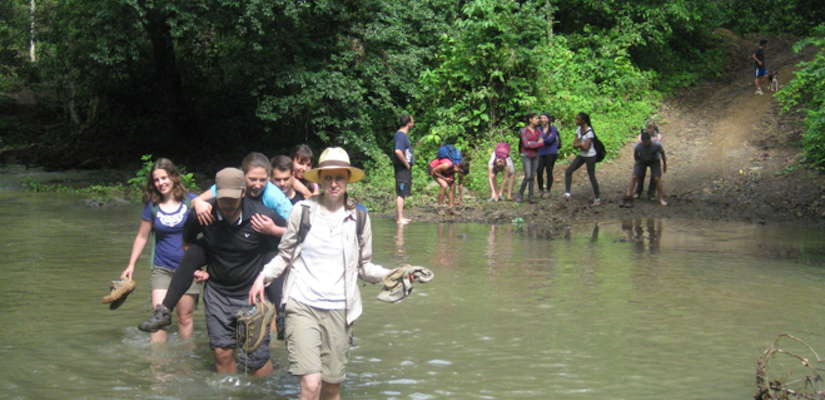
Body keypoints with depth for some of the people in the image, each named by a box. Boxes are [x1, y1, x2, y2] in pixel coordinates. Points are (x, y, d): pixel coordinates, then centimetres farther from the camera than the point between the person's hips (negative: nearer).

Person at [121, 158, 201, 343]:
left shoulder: (190, 201, -2)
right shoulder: (152, 206, 2)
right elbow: (142, 237, 11)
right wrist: (131, 265, 8)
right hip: (162, 268, 1)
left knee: (185, 317, 5)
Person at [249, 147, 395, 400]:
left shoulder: (358, 218, 7)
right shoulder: (302, 211, 2)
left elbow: (363, 266, 13)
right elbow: (285, 255, 11)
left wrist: (390, 275, -4)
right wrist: (263, 276, -4)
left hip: (339, 310, 2)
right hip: (302, 306, -2)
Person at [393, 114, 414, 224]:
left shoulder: (403, 134, 15)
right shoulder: (401, 135, -16)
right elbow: (398, 151, -29)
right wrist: (406, 163, -18)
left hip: (405, 168, 10)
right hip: (402, 168, -10)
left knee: (402, 194, 14)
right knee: (401, 194, -8)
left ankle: (400, 217, 19)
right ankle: (400, 218, -7)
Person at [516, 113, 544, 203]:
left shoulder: (537, 131, 10)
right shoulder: (524, 130, -4)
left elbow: (542, 143, -1)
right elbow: (526, 144, -13)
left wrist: (532, 143, -15)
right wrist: (537, 143, -9)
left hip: (535, 156, 5)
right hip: (526, 155, -5)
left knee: (532, 177, 1)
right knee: (528, 176, -14)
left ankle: (530, 196, 6)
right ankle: (520, 195, -2)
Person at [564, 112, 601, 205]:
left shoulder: (589, 132, -19)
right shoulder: (578, 130, 6)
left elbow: (586, 147, -25)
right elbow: (574, 145, 4)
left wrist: (579, 144, -7)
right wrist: (581, 145, -14)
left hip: (590, 156, -8)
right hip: (581, 155, 8)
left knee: (592, 177, -1)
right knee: (568, 171, -3)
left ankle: (597, 199, 12)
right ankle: (567, 193, -2)